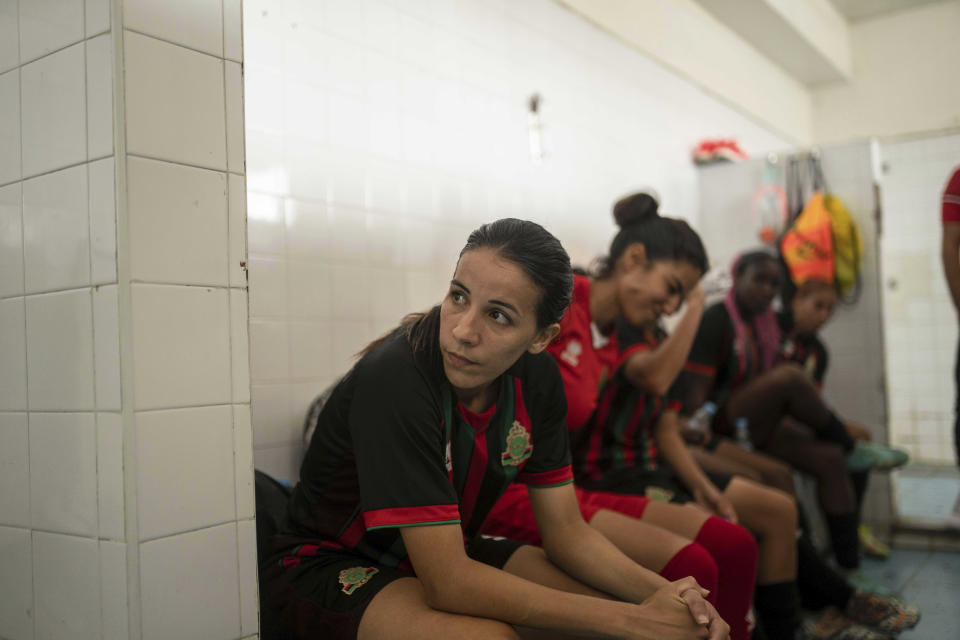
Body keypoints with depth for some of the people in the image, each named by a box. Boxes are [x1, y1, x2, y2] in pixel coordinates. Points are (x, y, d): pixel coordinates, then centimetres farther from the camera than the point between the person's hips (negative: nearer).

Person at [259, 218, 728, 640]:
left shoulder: (535, 377, -9)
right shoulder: (395, 379, -30)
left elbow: (566, 532, -3)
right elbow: (447, 584, -31)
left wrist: (663, 594, -21)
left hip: (450, 551, 6)